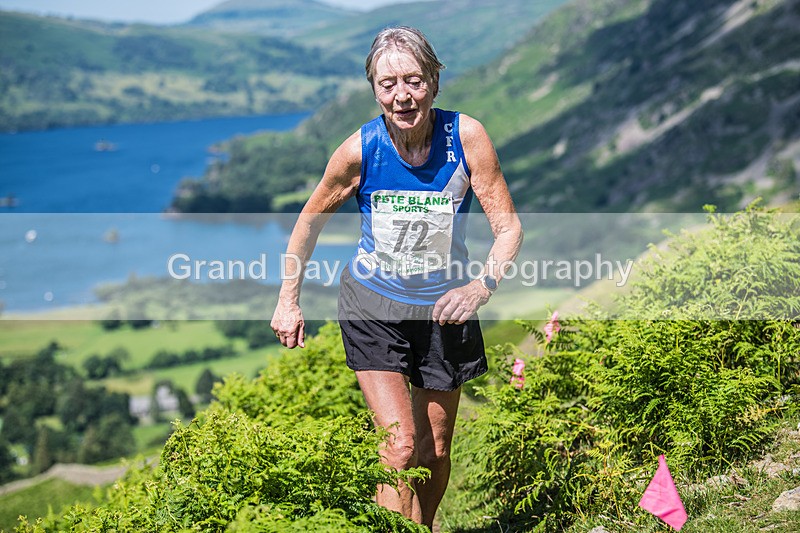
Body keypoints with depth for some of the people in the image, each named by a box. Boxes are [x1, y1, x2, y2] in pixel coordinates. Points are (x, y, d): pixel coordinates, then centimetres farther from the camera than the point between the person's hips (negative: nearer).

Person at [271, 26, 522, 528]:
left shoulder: (465, 135, -19)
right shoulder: (360, 149, -18)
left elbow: (509, 226, -15)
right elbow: (312, 219, 0)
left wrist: (483, 285, -33)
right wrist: (288, 301, 1)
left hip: (442, 305, 2)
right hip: (374, 305, -1)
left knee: (436, 450, 14)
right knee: (401, 447, -16)